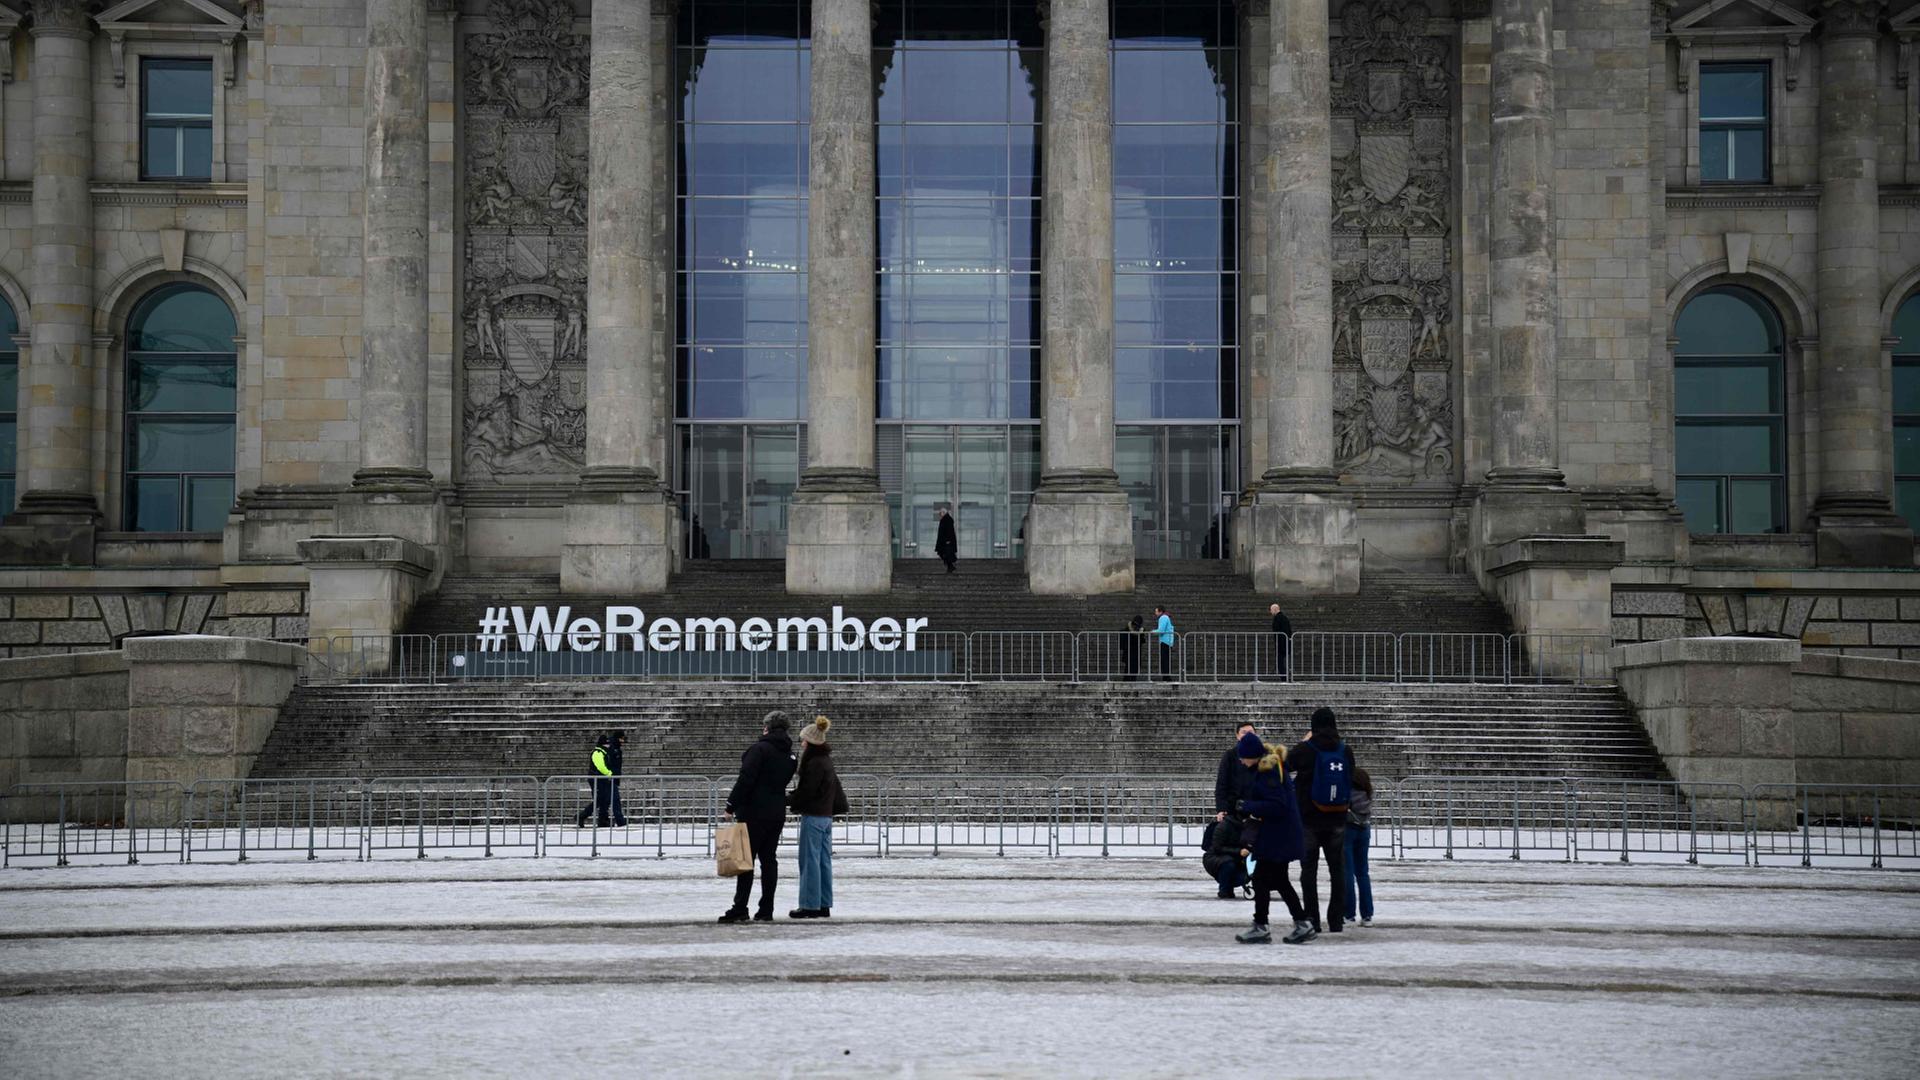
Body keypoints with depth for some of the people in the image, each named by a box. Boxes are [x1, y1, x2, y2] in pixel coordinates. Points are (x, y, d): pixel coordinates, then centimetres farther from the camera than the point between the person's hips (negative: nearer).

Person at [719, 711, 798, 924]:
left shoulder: (760, 749, -12)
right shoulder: (789, 755, 12)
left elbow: (745, 779, -17)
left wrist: (732, 805, -13)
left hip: (754, 812, -7)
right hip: (777, 813, 7)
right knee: (769, 859, 9)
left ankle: (739, 909, -8)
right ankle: (766, 910, 8)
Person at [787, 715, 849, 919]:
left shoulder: (815, 763, -16)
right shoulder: (826, 761, 14)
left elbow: (806, 791, -17)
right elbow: (836, 789, 20)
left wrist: (788, 801, -5)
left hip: (813, 816, -10)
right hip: (826, 815, 10)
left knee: (810, 860, -5)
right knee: (824, 860, 10)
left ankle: (810, 906, -3)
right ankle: (824, 905, 14)